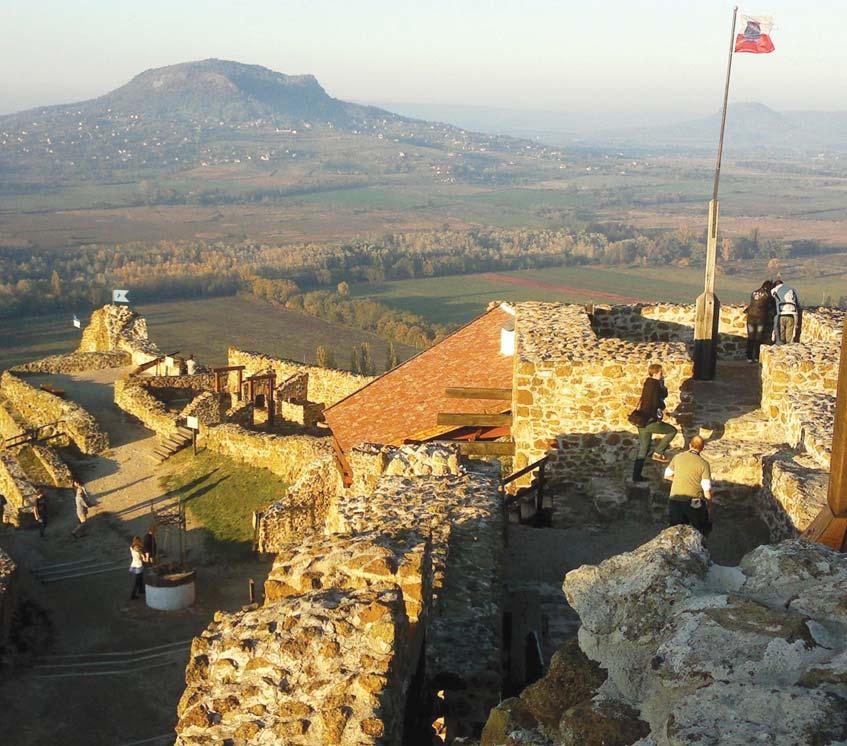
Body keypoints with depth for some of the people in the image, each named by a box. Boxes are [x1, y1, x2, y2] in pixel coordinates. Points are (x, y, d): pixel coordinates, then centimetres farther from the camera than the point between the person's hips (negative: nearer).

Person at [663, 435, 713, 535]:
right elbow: (707, 490, -7)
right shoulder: (704, 464, -8)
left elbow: (667, 476, 15)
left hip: (674, 501, 2)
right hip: (694, 504, -2)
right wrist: (709, 511, 0)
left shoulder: (677, 457, 0)